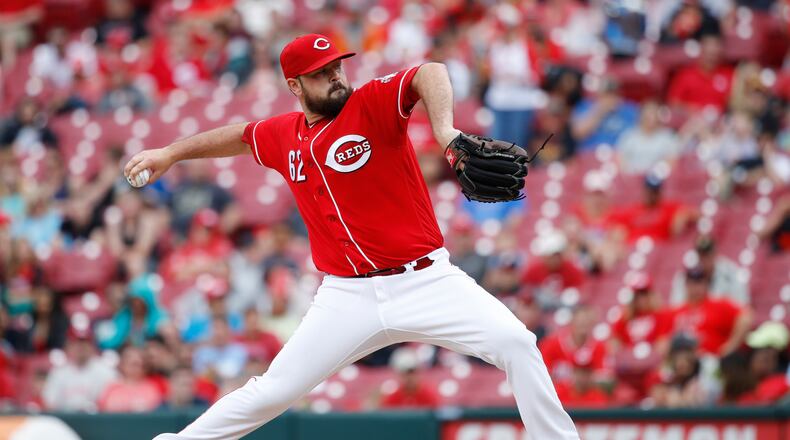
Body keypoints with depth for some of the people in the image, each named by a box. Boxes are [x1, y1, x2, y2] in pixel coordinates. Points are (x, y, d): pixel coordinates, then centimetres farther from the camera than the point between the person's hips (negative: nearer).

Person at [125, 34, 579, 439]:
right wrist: (171, 152, 31)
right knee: (273, 392, 2)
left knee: (515, 342, -22)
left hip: (425, 281, -3)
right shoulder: (284, 135, 7)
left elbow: (430, 74, -29)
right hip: (349, 298, 3)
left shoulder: (374, 103, -9)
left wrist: (444, 129, -49)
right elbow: (239, 136, 30)